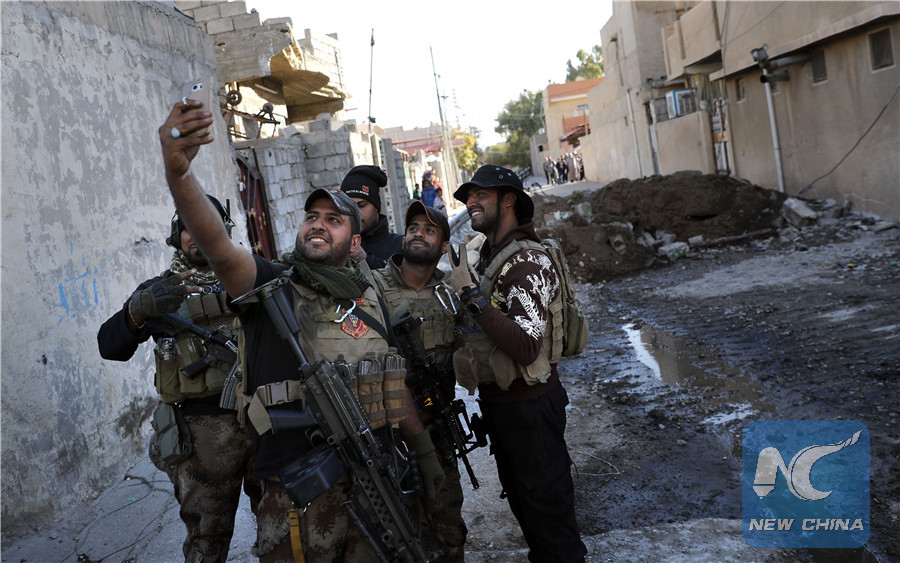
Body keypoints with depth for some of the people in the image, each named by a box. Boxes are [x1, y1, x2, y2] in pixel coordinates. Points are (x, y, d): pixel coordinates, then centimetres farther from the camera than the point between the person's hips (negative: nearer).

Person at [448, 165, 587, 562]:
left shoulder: (528, 262, -22)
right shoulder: (488, 258, 6)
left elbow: (526, 346, -33)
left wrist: (471, 295, -30)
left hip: (529, 407, -9)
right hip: (497, 403, 9)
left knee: (547, 505, 6)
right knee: (520, 498, 24)